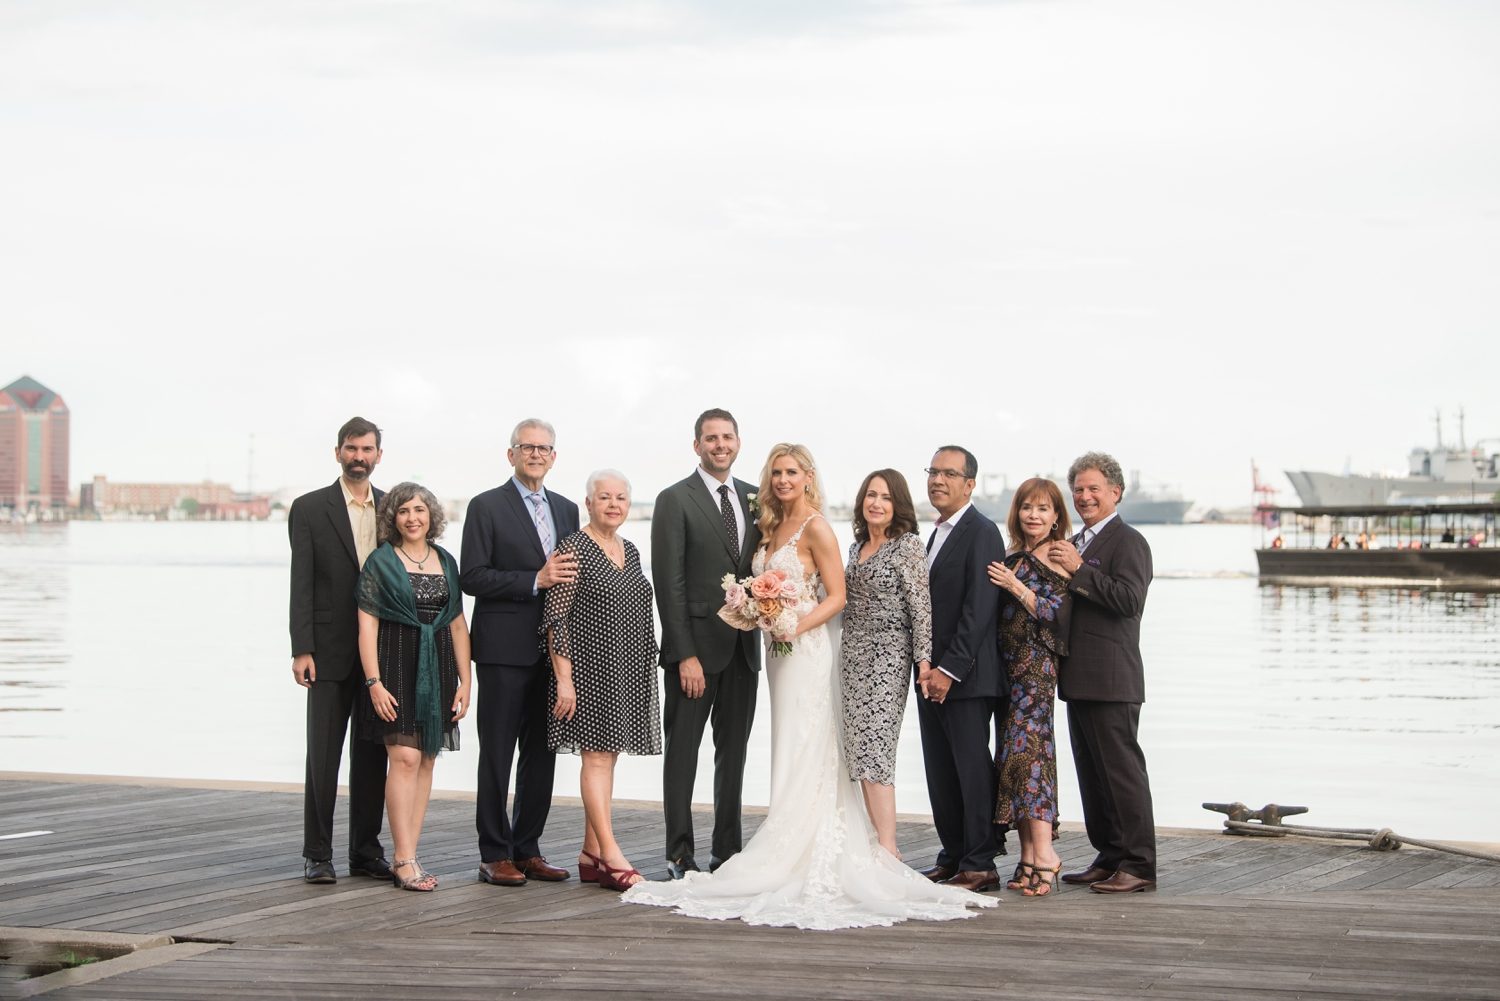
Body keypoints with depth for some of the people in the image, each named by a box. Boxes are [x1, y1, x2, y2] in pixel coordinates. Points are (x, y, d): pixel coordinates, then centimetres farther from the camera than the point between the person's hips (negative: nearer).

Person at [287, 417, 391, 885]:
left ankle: (366, 851, 16)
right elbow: (301, 585, -4)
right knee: (323, 756, -2)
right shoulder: (310, 509, 1)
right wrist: (302, 650, -11)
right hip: (331, 652, -3)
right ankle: (318, 855, 4)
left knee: (372, 755, 8)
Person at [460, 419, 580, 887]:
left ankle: (527, 849, 16)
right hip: (504, 650, -6)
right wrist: (535, 580, -18)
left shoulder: (567, 509, 16)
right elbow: (472, 577, -10)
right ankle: (494, 855, 4)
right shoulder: (486, 507, -2)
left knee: (542, 754, 8)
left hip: (552, 650, 6)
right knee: (497, 756, -2)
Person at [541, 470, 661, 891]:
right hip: (590, 669, -7)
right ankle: (611, 855, -13)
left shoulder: (630, 550, 14)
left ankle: (591, 855, 13)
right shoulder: (573, 548, -8)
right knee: (596, 757, -10)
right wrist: (563, 678, -17)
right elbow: (555, 617, -12)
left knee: (607, 757, 8)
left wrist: (646, 673, 18)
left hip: (629, 672, 7)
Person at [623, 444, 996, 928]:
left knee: (800, 762, -7)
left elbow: (836, 596, -11)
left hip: (806, 650, -8)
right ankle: (814, 865, 8)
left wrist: (796, 627, -22)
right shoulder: (772, 527, 15)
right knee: (793, 759, 7)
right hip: (778, 652, 9)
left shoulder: (815, 528, -9)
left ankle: (780, 866, -8)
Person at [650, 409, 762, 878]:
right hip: (695, 646, -5)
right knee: (683, 751, 1)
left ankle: (727, 852, 17)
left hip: (743, 647, 5)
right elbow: (669, 583, -10)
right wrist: (686, 654, -15)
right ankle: (680, 856, 5)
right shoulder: (675, 501, -5)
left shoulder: (755, 499, 11)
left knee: (733, 751, 10)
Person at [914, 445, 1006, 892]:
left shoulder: (982, 533, -10)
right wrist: (927, 668, 12)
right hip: (932, 674, 9)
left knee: (972, 770, -4)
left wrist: (950, 669, -19)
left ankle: (979, 865, 0)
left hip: (965, 676, -9)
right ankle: (953, 858, 17)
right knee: (940, 774, 10)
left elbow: (979, 609, -17)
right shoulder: (938, 533, 19)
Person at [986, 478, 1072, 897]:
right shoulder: (1012, 557, 17)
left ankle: (1044, 853, -17)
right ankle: (1028, 857, 7)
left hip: (1037, 666, -8)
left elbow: (1056, 613, -13)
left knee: (1027, 749, -16)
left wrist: (1015, 586, -15)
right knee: (1012, 752, 4)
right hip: (1008, 666, 8)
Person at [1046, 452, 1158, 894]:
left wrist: (1077, 571, -21)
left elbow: (1128, 599, -21)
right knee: (1091, 773, 12)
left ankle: (1138, 865, -3)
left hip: (1111, 680, -9)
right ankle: (1109, 858, 20)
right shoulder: (1075, 544, 20)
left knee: (1122, 770, -6)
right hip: (1079, 680, 9)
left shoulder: (1128, 542, -8)